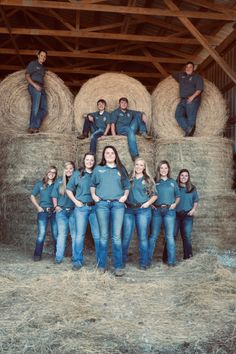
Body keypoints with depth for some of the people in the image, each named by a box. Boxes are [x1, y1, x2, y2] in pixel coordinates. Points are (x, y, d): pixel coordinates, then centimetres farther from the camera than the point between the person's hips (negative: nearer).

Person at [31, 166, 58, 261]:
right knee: (41, 234, -6)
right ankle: (37, 255, 1)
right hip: (43, 211, -1)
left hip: (54, 211, 1)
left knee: (56, 234, 3)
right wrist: (38, 207, 2)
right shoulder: (40, 184, 8)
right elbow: (32, 196, 12)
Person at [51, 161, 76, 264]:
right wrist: (56, 206, 5)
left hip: (74, 211, -1)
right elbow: (54, 195, 15)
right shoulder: (59, 181, 10)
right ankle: (58, 257, 3)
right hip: (61, 211, 1)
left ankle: (75, 257, 8)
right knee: (61, 234, 0)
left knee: (75, 234, 0)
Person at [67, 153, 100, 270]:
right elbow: (68, 189, 11)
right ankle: (78, 261, 9)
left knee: (97, 235, 2)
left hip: (95, 207, 0)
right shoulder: (77, 174, 8)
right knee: (80, 234, 0)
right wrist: (76, 201, 1)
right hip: (81, 207, 0)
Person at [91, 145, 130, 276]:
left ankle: (118, 266, -3)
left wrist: (125, 196, 1)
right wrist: (93, 195, 5)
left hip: (118, 204, 0)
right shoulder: (98, 169, 15)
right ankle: (101, 265, 9)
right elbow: (92, 184, 21)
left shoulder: (121, 170, 16)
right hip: (102, 204, 0)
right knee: (103, 235, 2)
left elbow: (127, 186, 17)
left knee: (116, 236, -6)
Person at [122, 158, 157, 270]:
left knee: (143, 237, 0)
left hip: (143, 210, -1)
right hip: (128, 210, 1)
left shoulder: (148, 180, 10)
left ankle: (143, 263, 7)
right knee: (126, 236, 0)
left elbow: (154, 195, 10)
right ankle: (122, 261, 12)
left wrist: (148, 203, -6)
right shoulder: (129, 178, 12)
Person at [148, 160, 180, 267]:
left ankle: (171, 261, 3)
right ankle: (148, 259, 7)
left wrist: (175, 204, 0)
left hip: (169, 211, 1)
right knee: (153, 235, 1)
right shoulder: (154, 182, 9)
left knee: (170, 236, -2)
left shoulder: (173, 182, 13)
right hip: (157, 210, 0)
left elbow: (178, 196, 18)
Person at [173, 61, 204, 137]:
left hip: (193, 100, -6)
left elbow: (199, 89, -10)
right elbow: (173, 76, 37)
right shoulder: (181, 75, 17)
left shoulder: (197, 77, 1)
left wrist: (193, 96, -21)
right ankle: (188, 128, -12)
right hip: (183, 100, 6)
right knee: (178, 115, -8)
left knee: (191, 118, -9)